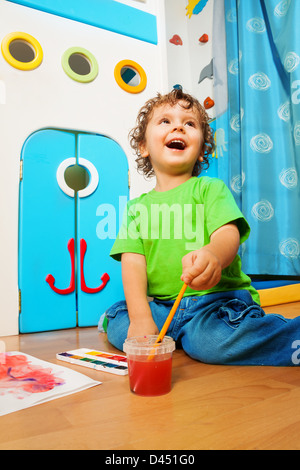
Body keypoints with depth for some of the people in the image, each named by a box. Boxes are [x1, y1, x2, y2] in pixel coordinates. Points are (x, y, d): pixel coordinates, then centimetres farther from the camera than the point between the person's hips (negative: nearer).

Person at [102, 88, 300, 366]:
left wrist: (213, 255, -40)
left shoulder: (210, 189, 3)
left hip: (218, 299, -3)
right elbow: (132, 262, -1)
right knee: (118, 326, -18)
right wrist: (140, 318, -16)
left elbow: (229, 234, -14)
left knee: (211, 338, -31)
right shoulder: (137, 206, 10)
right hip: (158, 305, 4)